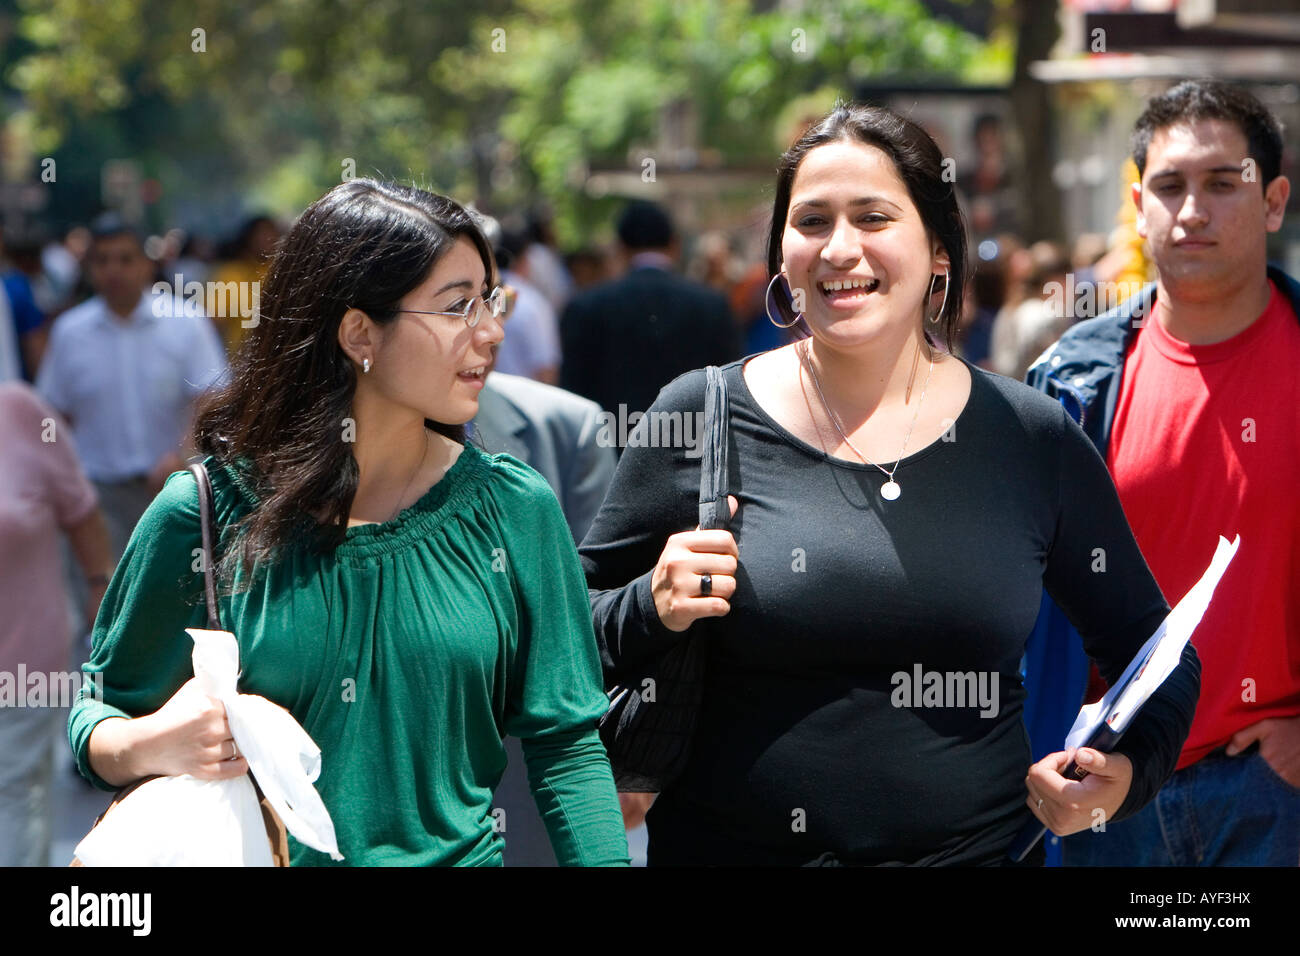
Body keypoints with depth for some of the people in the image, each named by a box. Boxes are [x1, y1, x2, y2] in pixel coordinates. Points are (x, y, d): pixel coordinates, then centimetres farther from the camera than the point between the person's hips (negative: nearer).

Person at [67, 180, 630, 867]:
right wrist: (146, 747, -20)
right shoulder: (202, 515, -10)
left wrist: (604, 858, -14)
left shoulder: (514, 509, -4)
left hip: (462, 853, -1)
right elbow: (99, 710, 0)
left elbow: (564, 742, -1)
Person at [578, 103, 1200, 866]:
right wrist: (653, 610, -18)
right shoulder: (698, 421, -6)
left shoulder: (1034, 441, -2)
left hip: (974, 845, 1)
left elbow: (1158, 657, 7)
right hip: (727, 845, -1)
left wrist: (1128, 769, -11)